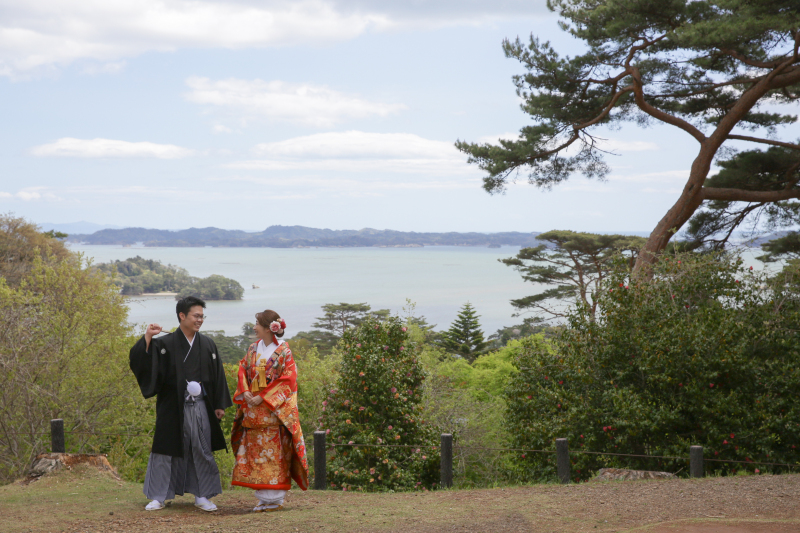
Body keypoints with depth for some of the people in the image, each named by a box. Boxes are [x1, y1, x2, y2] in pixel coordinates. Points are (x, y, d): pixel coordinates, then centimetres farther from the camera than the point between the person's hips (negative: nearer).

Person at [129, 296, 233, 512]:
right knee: (166, 449, 2)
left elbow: (218, 376, 11)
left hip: (200, 407, 3)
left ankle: (202, 496, 16)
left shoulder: (208, 345, 7)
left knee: (202, 450, 6)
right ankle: (158, 497, 12)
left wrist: (219, 405, 7)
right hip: (172, 407, -2)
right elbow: (141, 362, -13)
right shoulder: (165, 344, -3)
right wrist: (147, 339, -26)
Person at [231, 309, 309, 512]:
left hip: (274, 410, -6)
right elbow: (243, 370, 12)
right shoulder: (253, 349, 11)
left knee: (275, 454, -5)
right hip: (253, 411, 6)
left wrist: (263, 397, -15)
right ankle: (263, 498, 11)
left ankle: (276, 498, 1)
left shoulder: (283, 351, -6)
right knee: (255, 453, 5)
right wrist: (245, 392, -7)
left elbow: (288, 379, -11)